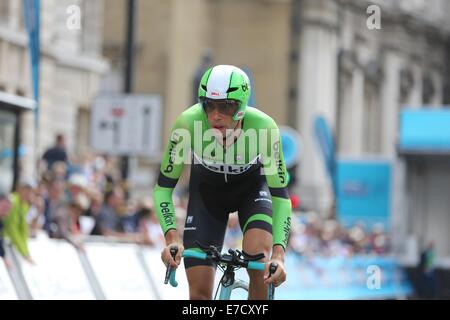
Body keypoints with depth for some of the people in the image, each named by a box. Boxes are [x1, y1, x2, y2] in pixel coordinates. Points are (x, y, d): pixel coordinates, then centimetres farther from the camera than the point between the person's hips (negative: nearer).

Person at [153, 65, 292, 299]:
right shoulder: (188, 123, -33)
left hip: (252, 186, -1)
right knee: (199, 291, -8)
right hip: (206, 189, 1)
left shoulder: (263, 127, -35)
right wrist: (171, 237, -41)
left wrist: (279, 253, -43)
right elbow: (164, 186, -25)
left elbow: (280, 195, -30)